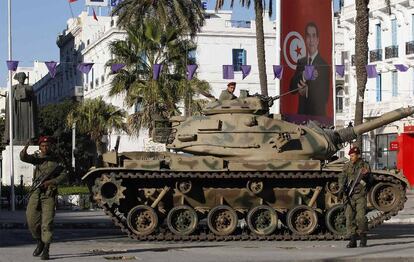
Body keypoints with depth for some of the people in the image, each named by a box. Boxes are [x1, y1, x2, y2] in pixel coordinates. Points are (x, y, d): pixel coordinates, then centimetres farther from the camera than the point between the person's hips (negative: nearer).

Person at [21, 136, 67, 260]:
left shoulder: (55, 160, 4)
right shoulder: (36, 157, 10)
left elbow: (63, 174, -3)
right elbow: (23, 157, -8)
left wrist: (52, 181, -18)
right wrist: (25, 148, -28)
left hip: (49, 194, -3)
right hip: (36, 193, 3)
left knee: (47, 222, -9)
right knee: (32, 219, 0)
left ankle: (46, 250, -8)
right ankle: (40, 243, 24)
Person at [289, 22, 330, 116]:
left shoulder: (324, 65, -8)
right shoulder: (300, 62, 8)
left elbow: (325, 97, -10)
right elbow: (292, 88, -2)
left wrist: (308, 90, -23)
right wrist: (303, 76, -19)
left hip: (317, 115, -4)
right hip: (301, 113, 4)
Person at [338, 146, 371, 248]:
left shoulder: (365, 166, 3)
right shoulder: (347, 166, 10)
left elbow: (369, 181, 4)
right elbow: (342, 178, 6)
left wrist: (365, 176, -18)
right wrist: (341, 189, -10)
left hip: (361, 195, -3)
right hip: (349, 195, 3)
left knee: (360, 217, -9)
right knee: (349, 217, -2)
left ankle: (363, 238, 7)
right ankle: (352, 240, 3)